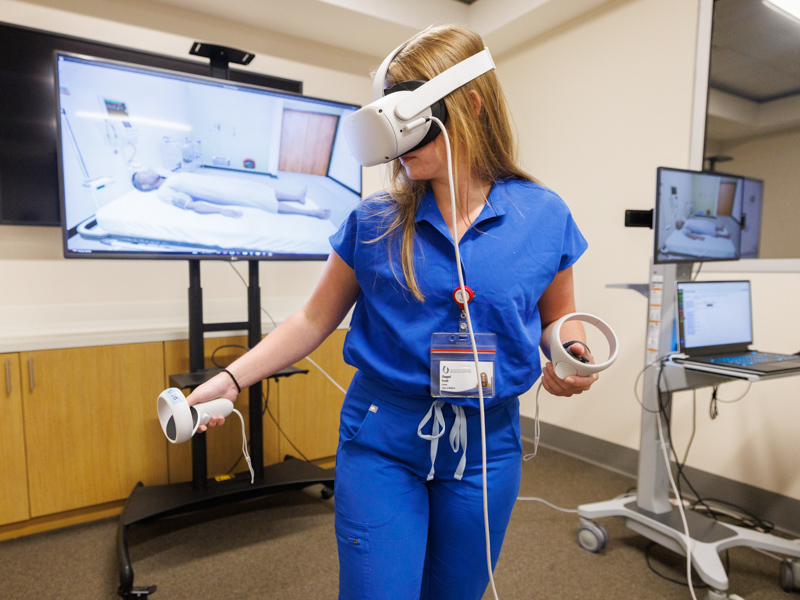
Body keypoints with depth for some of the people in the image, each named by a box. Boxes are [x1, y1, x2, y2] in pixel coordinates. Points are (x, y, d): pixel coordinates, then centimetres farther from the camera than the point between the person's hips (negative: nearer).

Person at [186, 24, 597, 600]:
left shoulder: (543, 216, -5)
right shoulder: (374, 221, -6)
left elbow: (558, 317, 8)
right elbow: (316, 319, 0)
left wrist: (570, 357, -13)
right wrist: (230, 380, -6)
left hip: (486, 448, 2)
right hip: (382, 443, -1)